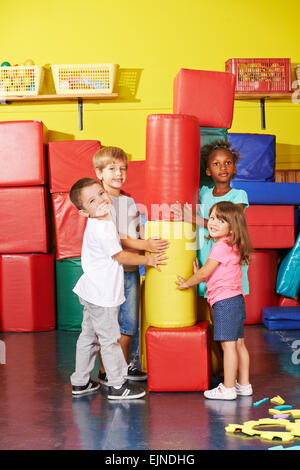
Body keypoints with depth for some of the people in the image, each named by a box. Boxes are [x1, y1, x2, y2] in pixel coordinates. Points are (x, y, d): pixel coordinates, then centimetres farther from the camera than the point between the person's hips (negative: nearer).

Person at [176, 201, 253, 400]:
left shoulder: (221, 246, -15)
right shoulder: (233, 246, 15)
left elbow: (204, 273, -10)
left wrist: (187, 283, 4)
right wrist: (198, 276, 14)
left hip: (224, 301, -10)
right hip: (236, 299, 10)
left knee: (228, 345, -6)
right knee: (238, 344, 13)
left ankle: (228, 388, -2)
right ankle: (244, 384, 20)